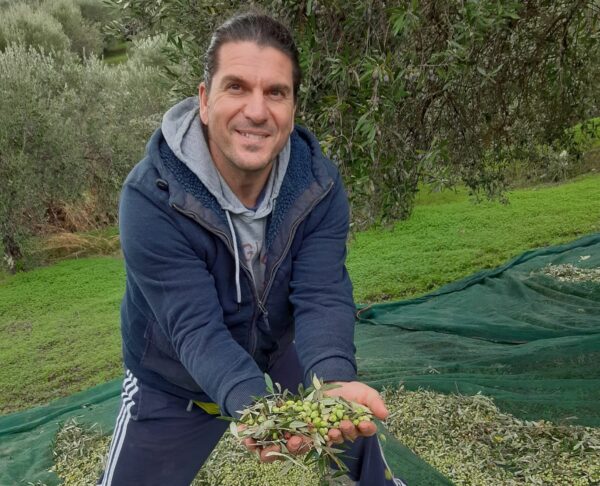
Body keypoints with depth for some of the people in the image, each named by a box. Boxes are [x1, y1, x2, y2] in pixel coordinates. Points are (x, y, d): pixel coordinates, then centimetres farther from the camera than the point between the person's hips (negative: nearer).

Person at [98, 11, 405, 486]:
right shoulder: (151, 197, -31)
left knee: (358, 420, 16)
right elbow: (196, 326, -34)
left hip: (276, 353, 4)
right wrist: (251, 406, -52)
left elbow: (322, 296, -26)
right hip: (174, 383, -3)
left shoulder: (318, 182, -19)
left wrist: (334, 379, -46)